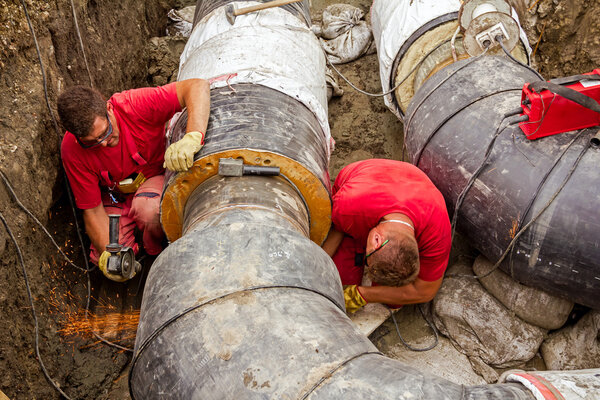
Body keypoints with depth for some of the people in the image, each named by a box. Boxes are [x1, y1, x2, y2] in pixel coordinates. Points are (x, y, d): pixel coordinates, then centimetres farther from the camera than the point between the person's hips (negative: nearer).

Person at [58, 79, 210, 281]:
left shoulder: (135, 104, -32)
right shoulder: (72, 150, -24)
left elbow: (198, 86, -40)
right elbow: (92, 209, -17)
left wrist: (192, 137, -55)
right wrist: (107, 254, -30)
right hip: (114, 194, 2)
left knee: (148, 209, -37)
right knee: (103, 260, -16)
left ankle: (159, 256, -6)